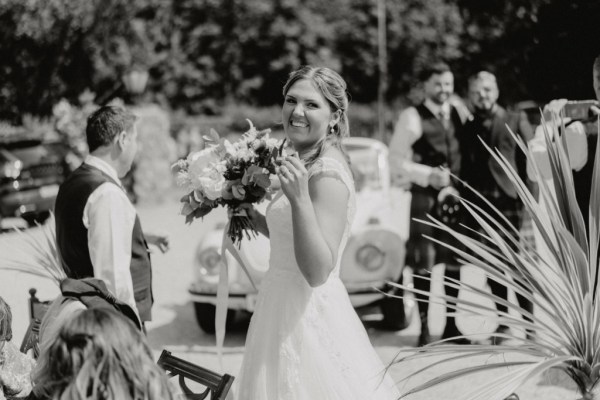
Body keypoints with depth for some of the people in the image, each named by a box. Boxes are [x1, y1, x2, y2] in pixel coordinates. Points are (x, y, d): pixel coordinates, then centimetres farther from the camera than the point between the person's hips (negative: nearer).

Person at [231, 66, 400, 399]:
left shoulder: (327, 174, -19)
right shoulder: (308, 164, 9)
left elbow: (317, 271, -25)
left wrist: (299, 198, -33)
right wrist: (251, 214, 12)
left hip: (308, 318, -9)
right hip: (286, 309, 9)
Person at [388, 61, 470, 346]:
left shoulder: (458, 114, 10)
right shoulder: (412, 117, -5)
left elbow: (464, 153, 15)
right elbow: (396, 159, -7)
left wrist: (455, 183, -2)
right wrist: (429, 175, -16)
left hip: (455, 195, 5)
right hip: (425, 197, -5)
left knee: (454, 262, 8)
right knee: (423, 263, -2)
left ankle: (451, 325, 19)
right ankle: (424, 327, 7)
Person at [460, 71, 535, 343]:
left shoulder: (516, 121, 5)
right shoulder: (468, 129, 15)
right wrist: (464, 206, 7)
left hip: (509, 205, -4)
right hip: (479, 208, 4)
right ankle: (503, 323, 14)